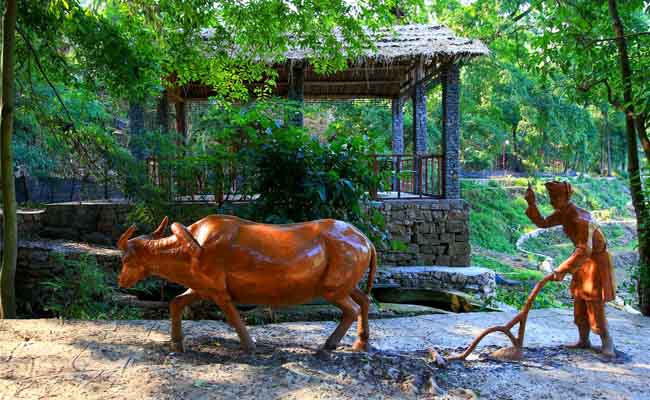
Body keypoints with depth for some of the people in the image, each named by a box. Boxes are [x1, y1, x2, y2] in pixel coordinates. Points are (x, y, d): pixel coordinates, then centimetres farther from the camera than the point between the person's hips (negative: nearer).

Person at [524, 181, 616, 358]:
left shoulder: (581, 218, -31)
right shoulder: (562, 214, -5)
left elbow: (584, 250, -38)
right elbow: (542, 223, 6)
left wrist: (563, 269, -40)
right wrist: (531, 203, -5)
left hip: (596, 260, -9)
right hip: (583, 259, 9)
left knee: (594, 305, -7)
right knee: (579, 303, 12)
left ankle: (607, 344, 6)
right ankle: (584, 340, 24)